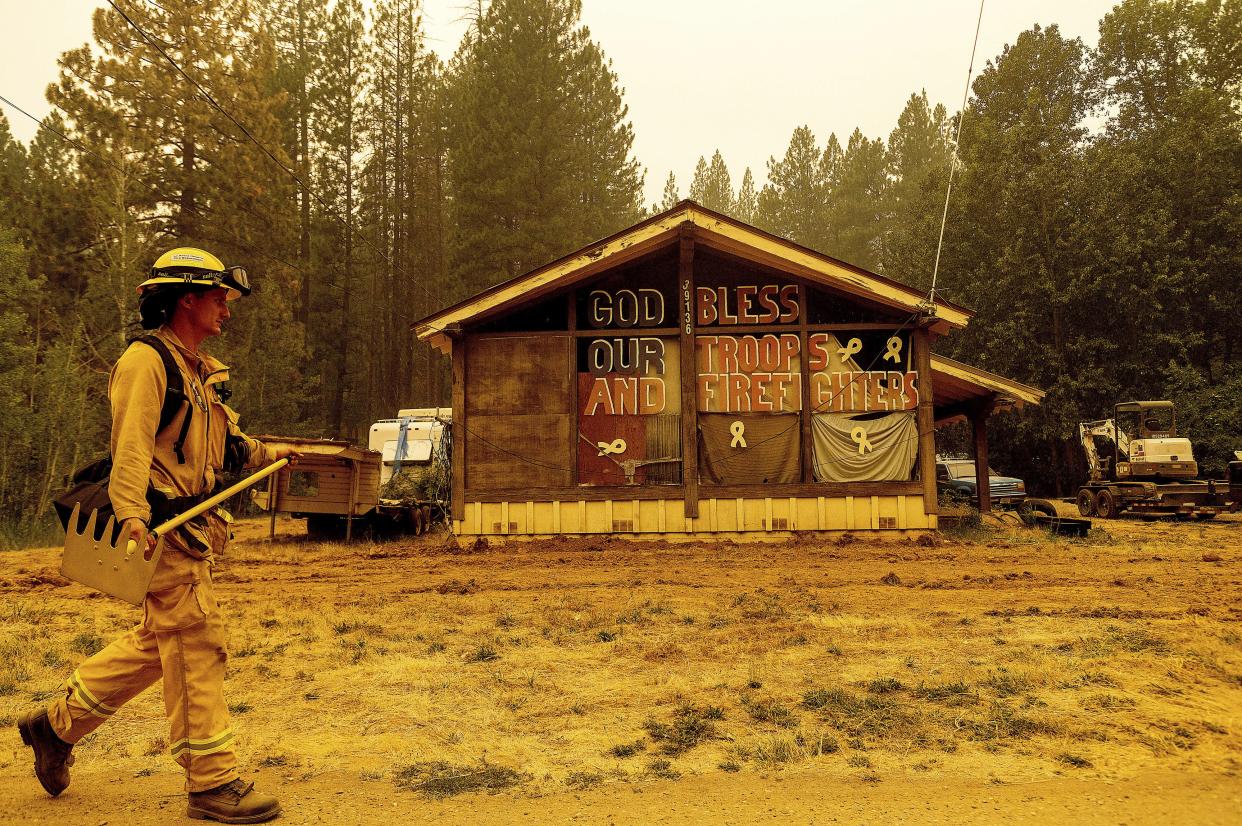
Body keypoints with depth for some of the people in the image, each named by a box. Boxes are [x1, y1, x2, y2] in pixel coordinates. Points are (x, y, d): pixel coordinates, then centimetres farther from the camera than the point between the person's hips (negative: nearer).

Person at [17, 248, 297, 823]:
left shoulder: (201, 372, 20)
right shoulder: (147, 360, -10)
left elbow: (223, 445, 34)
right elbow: (131, 444, -23)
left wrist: (269, 454, 44)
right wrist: (131, 514, -34)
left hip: (192, 528, 10)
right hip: (161, 527, -10)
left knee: (156, 642, 16)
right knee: (196, 645, -6)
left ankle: (56, 724, 32)